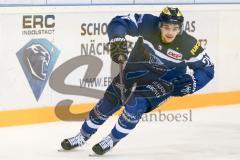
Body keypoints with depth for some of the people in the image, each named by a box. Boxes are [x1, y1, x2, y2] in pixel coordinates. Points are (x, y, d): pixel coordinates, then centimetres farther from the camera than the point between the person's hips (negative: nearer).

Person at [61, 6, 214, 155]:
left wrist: (189, 83, -29)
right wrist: (118, 41, -38)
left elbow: (207, 69, -16)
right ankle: (84, 136, 27)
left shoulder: (189, 45, -28)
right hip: (136, 69, 3)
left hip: (164, 81, -3)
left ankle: (113, 139, 2)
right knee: (109, 101, 5)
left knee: (136, 104, -23)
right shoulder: (149, 24, -26)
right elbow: (118, 22, -21)